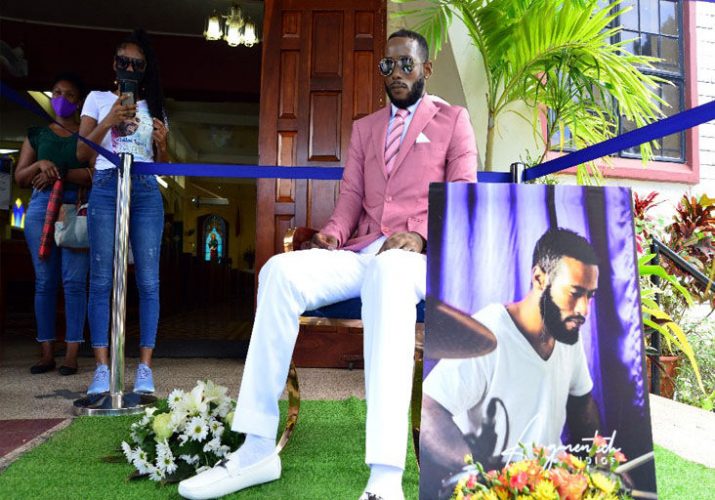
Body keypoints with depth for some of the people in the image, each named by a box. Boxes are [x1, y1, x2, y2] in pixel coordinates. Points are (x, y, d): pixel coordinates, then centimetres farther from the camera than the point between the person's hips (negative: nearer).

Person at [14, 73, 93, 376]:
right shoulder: (37, 134, 20)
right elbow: (19, 177, 15)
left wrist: (61, 175, -13)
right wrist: (39, 165, -5)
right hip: (41, 207, 3)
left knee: (74, 281, -8)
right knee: (44, 281, 0)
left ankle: (71, 355, -7)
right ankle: (47, 353, 4)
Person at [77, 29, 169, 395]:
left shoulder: (154, 108, 18)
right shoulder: (99, 99, 14)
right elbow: (82, 153, 6)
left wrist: (162, 144, -5)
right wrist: (109, 121, -7)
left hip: (145, 190, 1)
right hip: (106, 188, -1)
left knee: (148, 280, -6)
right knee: (101, 279, -5)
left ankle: (145, 367, -3)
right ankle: (102, 367, -1)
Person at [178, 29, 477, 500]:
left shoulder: (454, 120, 14)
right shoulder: (364, 127, 26)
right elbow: (350, 195, 18)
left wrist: (420, 233, -17)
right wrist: (333, 232, -5)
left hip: (420, 254, -4)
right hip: (362, 252, 5)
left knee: (387, 275, -42)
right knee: (281, 271, -25)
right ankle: (258, 448, -24)